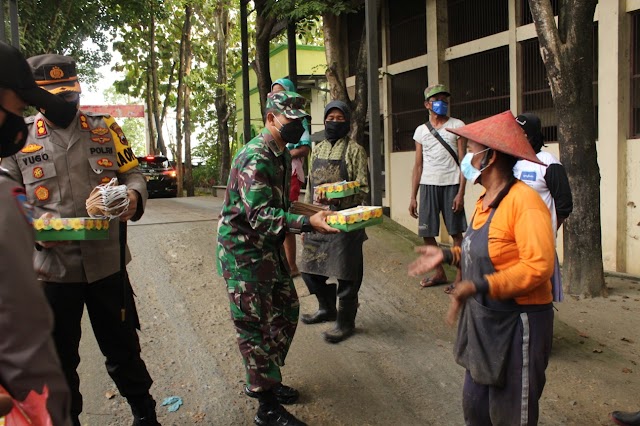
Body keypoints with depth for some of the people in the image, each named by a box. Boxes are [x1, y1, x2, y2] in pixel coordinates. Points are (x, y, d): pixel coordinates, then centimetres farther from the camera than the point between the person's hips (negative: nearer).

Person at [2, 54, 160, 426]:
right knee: (59, 356, 16)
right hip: (52, 266, 0)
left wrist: (134, 196, -15)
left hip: (107, 261, 1)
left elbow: (132, 174, 8)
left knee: (123, 346, 14)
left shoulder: (106, 129, 5)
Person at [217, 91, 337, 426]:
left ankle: (261, 381, 34)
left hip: (269, 248, 10)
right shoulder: (255, 158, -22)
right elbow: (260, 216, -31)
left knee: (287, 311, 16)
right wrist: (308, 222, -41)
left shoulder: (281, 154, 9)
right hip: (243, 251, -10)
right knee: (255, 326, -1)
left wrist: (314, 211, 11)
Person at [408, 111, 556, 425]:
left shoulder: (525, 200, -21)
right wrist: (447, 255, 9)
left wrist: (478, 287, -33)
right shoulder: (485, 199, 9)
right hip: (482, 319, 9)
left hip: (516, 323, -9)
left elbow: (538, 266, -28)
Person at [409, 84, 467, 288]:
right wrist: (413, 197, 6)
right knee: (427, 233, 5)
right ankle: (440, 273, 22)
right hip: (428, 186, 3)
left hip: (451, 185, -3)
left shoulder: (457, 126, 2)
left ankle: (460, 275, 9)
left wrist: (461, 193, -11)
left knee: (456, 233, -1)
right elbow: (418, 166, 11)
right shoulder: (421, 131, 11)